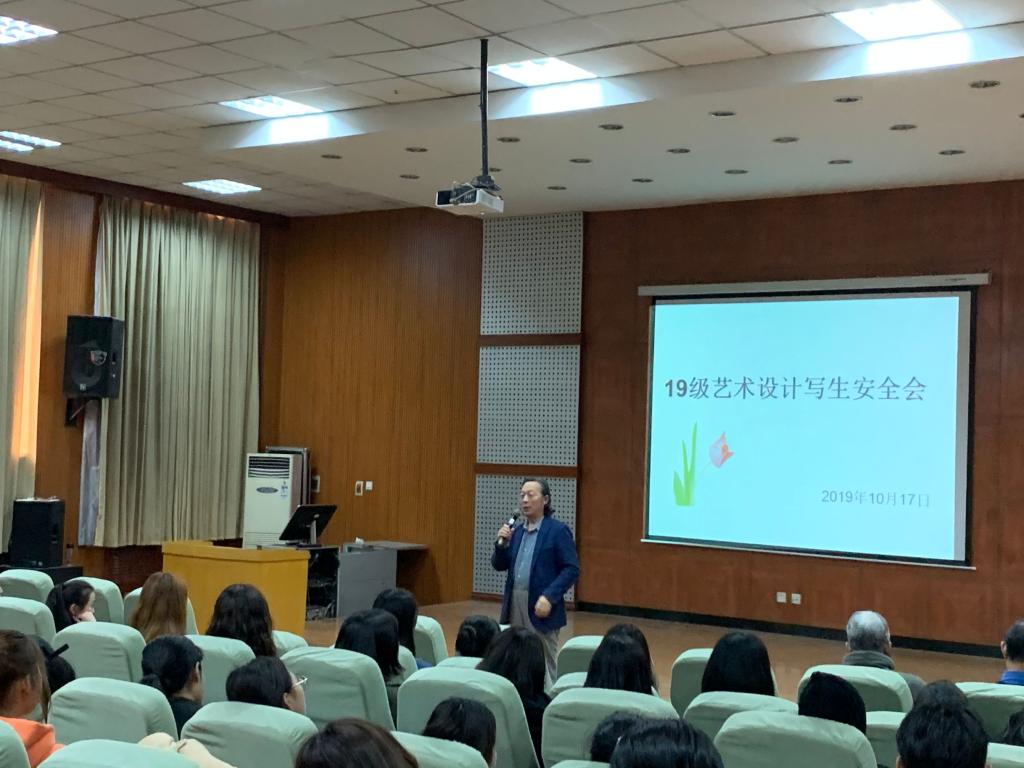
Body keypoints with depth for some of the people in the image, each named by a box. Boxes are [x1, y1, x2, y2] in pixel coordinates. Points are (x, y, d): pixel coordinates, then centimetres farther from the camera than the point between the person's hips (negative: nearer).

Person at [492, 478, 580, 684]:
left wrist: (549, 597, -20)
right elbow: (499, 565, 14)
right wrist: (502, 543, -5)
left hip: (540, 606, -6)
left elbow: (572, 570, -11)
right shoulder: (517, 532, 13)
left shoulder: (558, 531, -6)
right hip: (514, 606, 6)